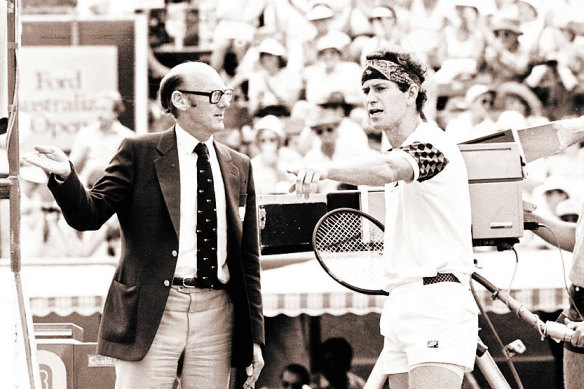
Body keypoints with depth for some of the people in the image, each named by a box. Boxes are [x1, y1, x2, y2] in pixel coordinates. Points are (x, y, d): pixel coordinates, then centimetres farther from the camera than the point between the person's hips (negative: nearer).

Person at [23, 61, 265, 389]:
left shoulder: (240, 167, 13)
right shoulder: (140, 153, 3)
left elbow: (248, 259, 15)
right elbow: (90, 214, -4)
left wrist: (255, 337, 12)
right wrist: (65, 176, -25)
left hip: (216, 315, 4)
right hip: (151, 313, -3)